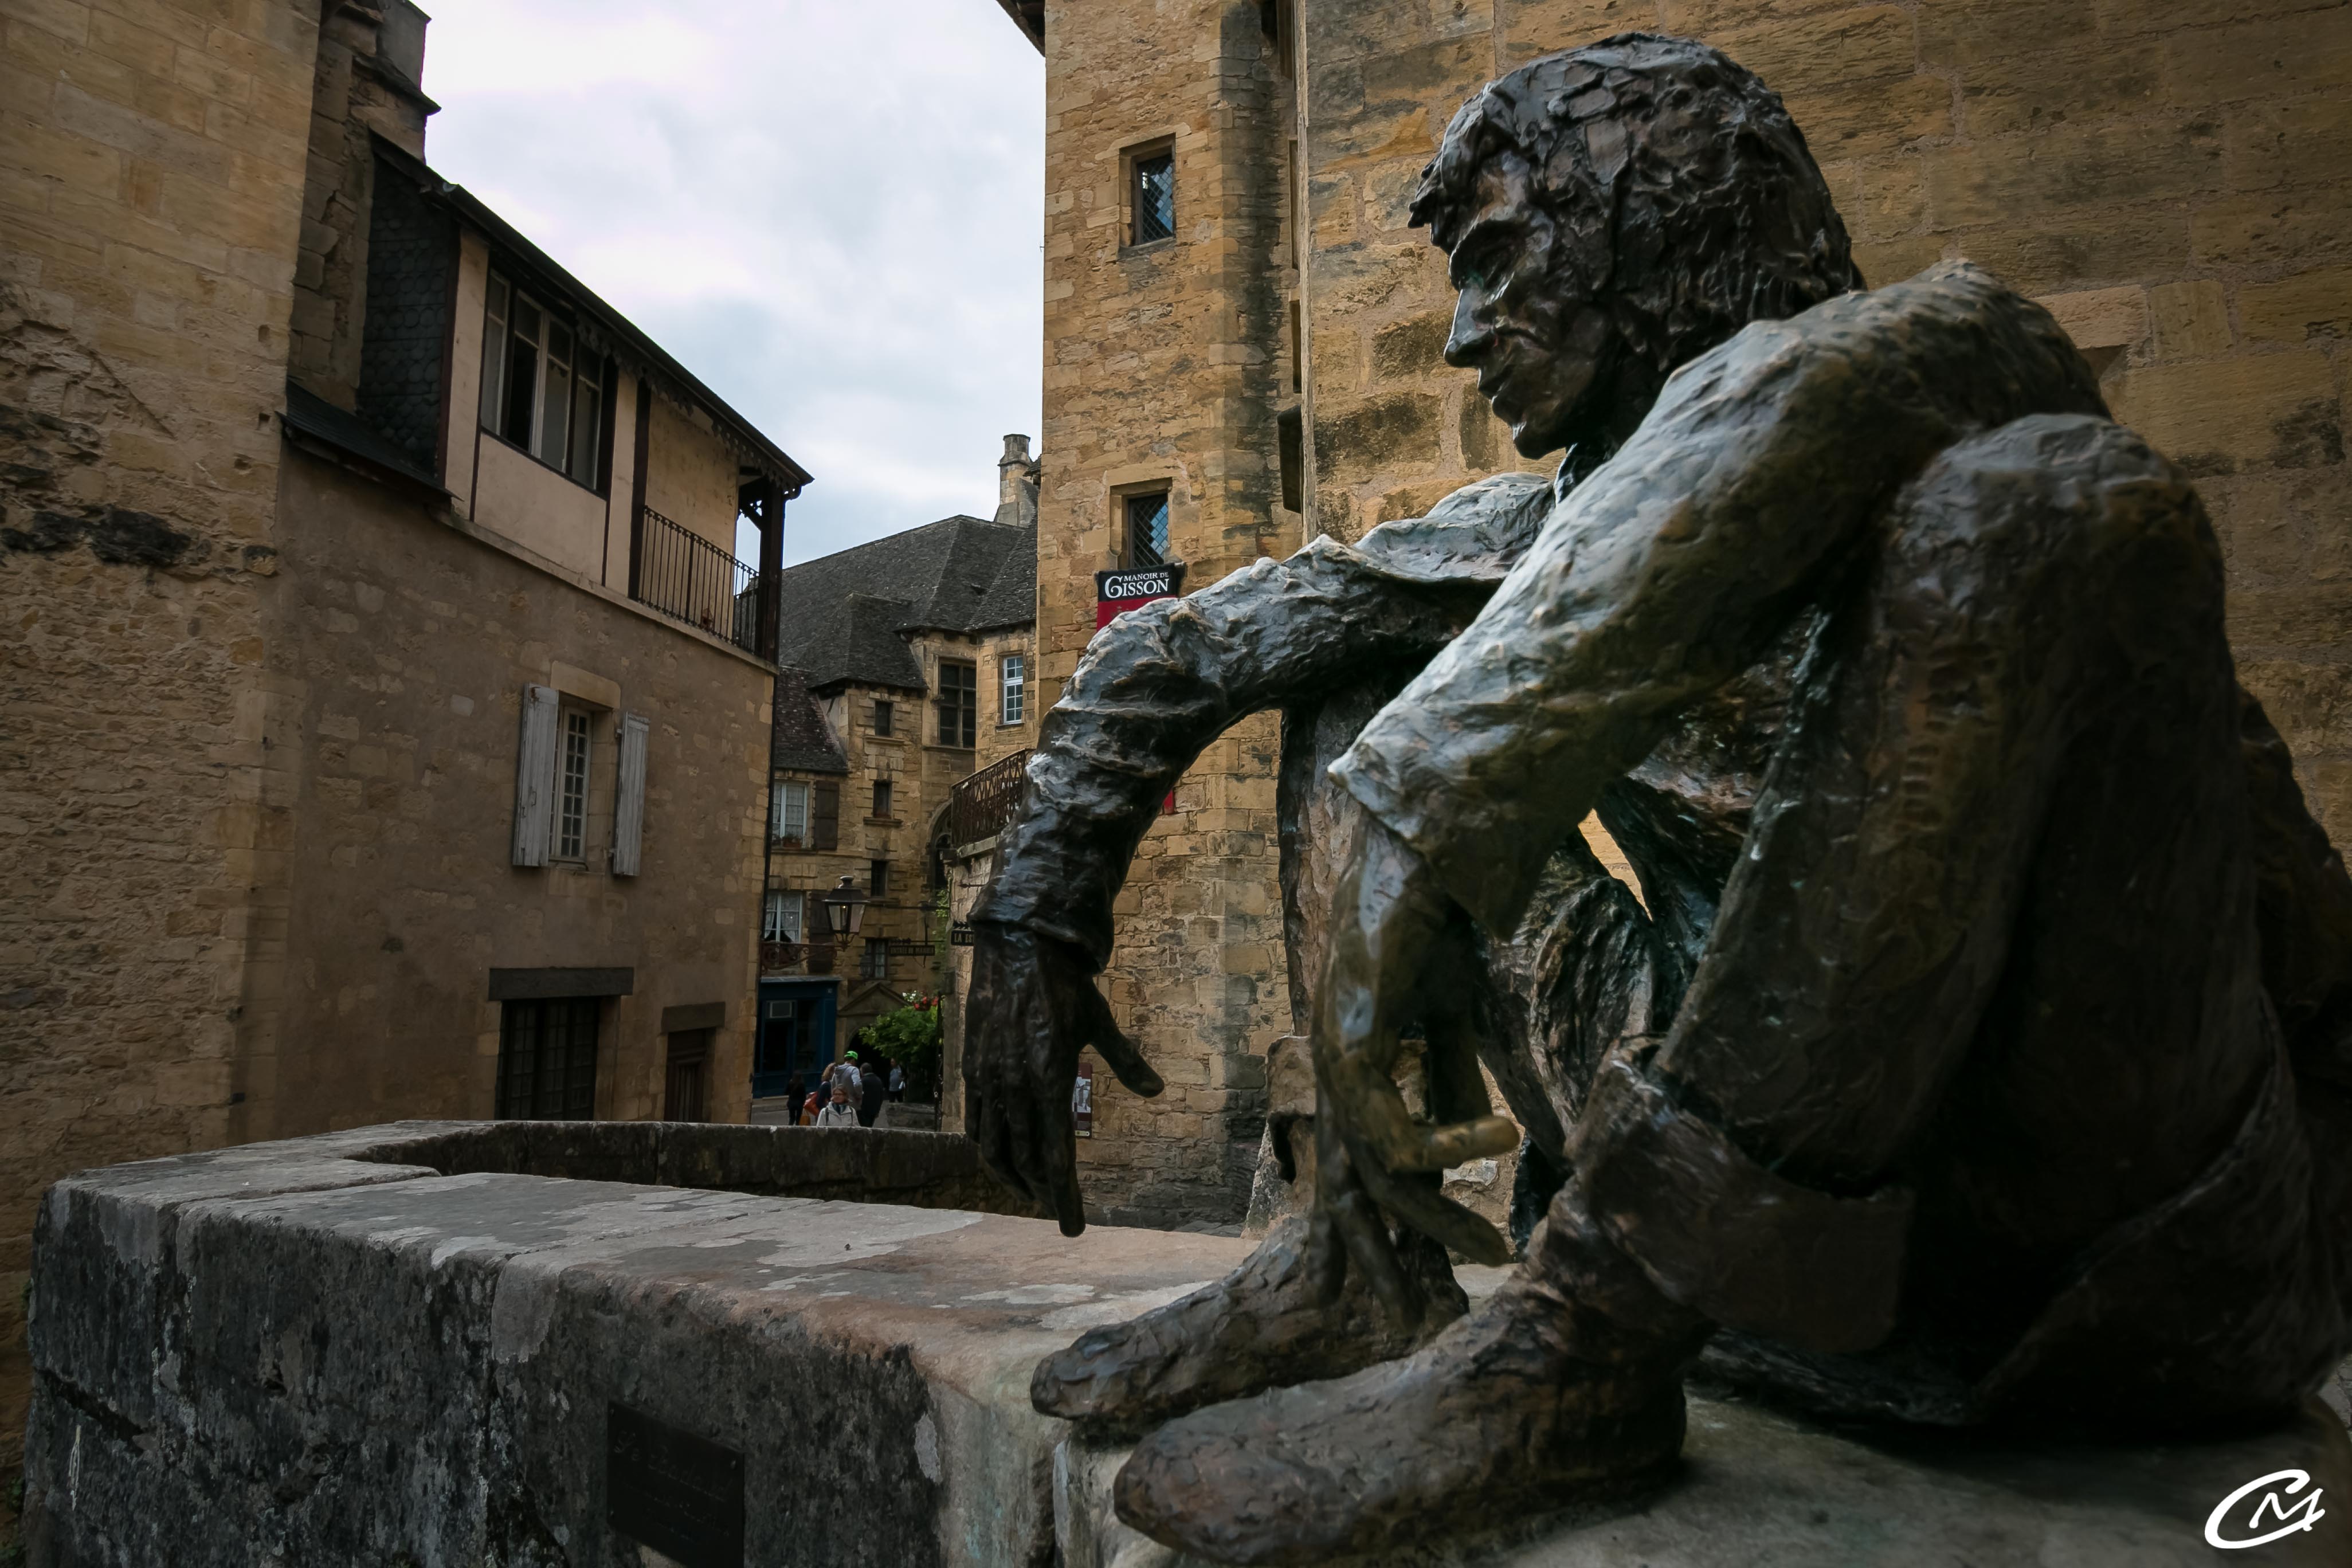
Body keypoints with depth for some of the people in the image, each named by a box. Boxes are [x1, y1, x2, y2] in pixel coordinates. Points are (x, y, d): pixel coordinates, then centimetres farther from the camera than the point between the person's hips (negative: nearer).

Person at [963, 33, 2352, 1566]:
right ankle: (1366, 1268, -9)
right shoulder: (1548, 535, 11)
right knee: (1363, 672, 8)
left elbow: (1826, 382, -33)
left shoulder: (1980, 370, -6)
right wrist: (1034, 924, 0)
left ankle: (1590, 1328, -28)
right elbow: (1167, 651, 11)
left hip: (2142, 1226, -4)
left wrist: (1410, 825, -40)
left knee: (2041, 490, -27)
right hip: (1767, 1180, 5)